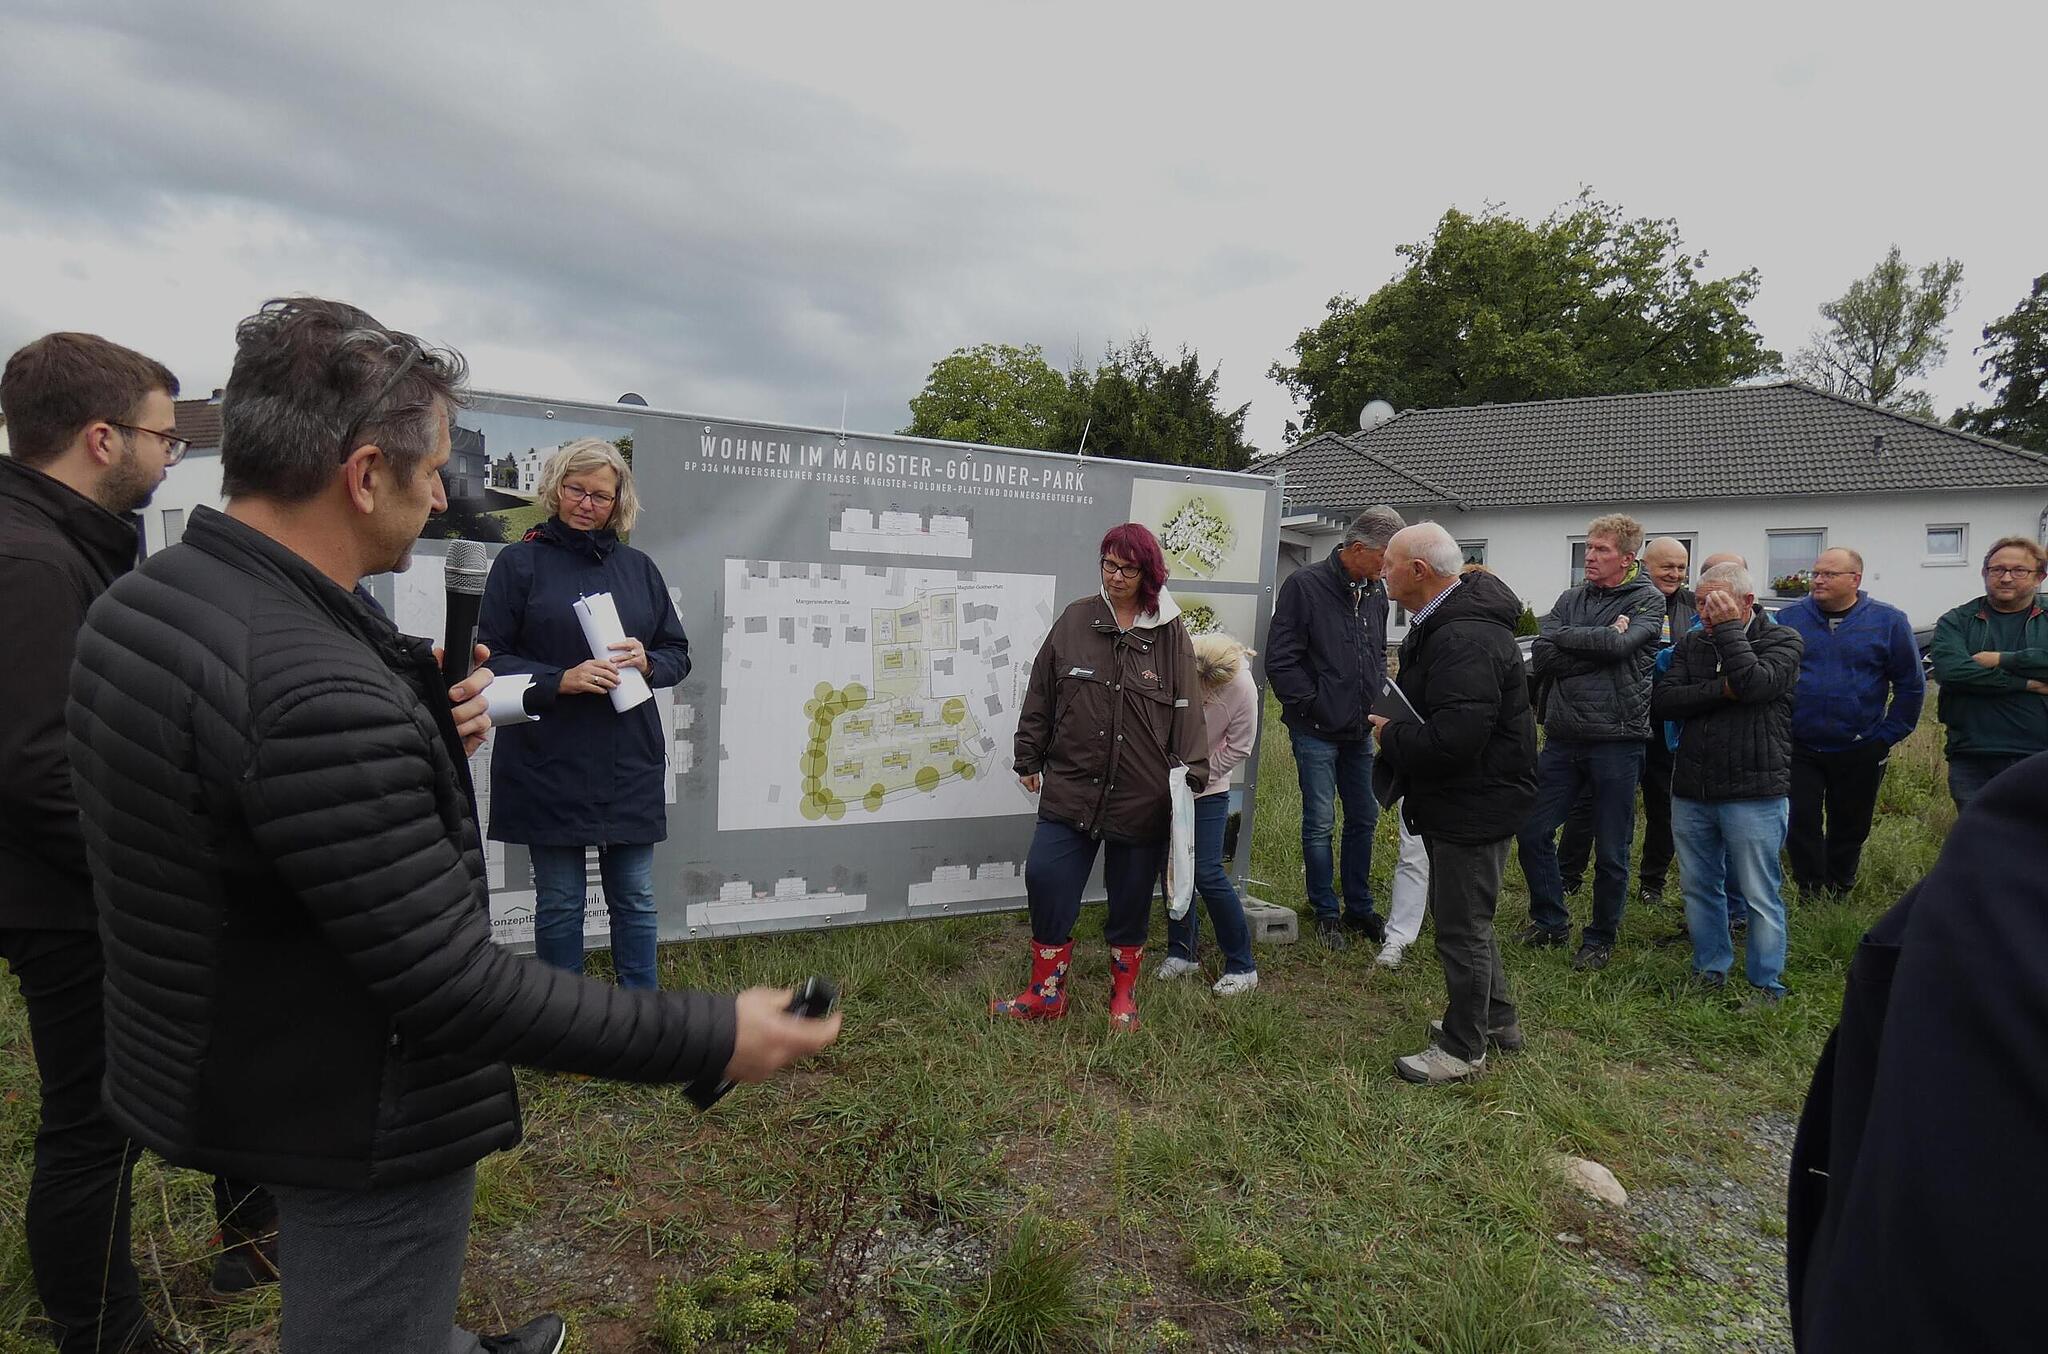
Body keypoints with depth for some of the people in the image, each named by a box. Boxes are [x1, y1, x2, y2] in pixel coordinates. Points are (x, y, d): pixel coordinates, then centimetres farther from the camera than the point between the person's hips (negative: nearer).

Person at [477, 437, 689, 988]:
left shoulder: (638, 568, 12)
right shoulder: (519, 562, 1)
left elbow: (678, 653, 13)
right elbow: (490, 657, -4)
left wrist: (647, 663, -9)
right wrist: (561, 680, -18)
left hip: (631, 762, 3)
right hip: (550, 763, -3)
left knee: (635, 900, 10)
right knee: (560, 902, 7)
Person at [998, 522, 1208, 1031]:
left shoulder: (1170, 632, 0)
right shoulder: (1075, 621, 2)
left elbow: (1187, 710, 0)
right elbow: (1040, 696, 7)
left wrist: (1191, 774, -7)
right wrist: (1030, 759, 8)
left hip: (1143, 795, -1)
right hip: (1071, 786, 1)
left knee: (1131, 897, 11)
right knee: (1045, 880, -3)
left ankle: (1124, 995, 33)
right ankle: (1046, 993, 18)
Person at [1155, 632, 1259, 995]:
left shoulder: (1242, 689, -23)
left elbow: (1238, 748, -12)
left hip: (1207, 789, -3)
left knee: (1206, 872, -7)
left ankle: (1242, 965, 8)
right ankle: (1181, 952, 28)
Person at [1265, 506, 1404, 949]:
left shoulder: (1376, 593, 7)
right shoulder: (1304, 585, -14)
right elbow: (1281, 660, -16)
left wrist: (1377, 699, 8)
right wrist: (1314, 708, -14)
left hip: (1360, 731, 7)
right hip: (1317, 731, -7)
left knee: (1363, 818, 14)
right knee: (1319, 823, 2)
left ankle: (1360, 907, 28)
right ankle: (1326, 913, 17)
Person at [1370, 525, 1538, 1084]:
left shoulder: (1467, 641, -28)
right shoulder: (1440, 625, 8)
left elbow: (1452, 740, -34)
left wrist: (1391, 736, -17)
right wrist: (1398, 734, 3)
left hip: (1475, 804, -11)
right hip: (1458, 802, 11)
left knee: (1461, 929, 3)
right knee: (1466, 917, 24)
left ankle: (1463, 1048, 20)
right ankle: (1496, 1018, 41)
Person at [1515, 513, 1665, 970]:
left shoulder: (1648, 600, -1)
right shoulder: (1571, 599, 10)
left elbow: (1619, 643, -21)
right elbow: (1541, 657, -4)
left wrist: (1564, 637, -8)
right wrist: (1599, 645, -13)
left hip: (1617, 739, -4)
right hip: (1563, 737, 5)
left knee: (1611, 851, 6)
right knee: (1532, 832, 7)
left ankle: (1601, 938, 24)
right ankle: (1550, 921, 26)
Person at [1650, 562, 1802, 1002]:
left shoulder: (1782, 640, -1)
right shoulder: (1691, 645, 11)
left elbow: (1755, 684, -22)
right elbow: (1663, 701, -3)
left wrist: (1729, 627, -14)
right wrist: (1722, 690, -15)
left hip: (1754, 795, -5)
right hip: (1690, 792, 5)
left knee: (1760, 895, 4)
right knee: (1699, 888, 14)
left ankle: (1766, 984, 18)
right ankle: (1711, 970, 30)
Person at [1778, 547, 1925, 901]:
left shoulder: (1889, 621, -2)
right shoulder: (1789, 618, -1)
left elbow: (1911, 685, 3)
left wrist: (1888, 736, -1)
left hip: (1860, 752, 0)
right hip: (1799, 749, 0)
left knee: (1849, 831, 12)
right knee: (1800, 827, -1)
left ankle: (1837, 897, 28)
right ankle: (1812, 899, 11)